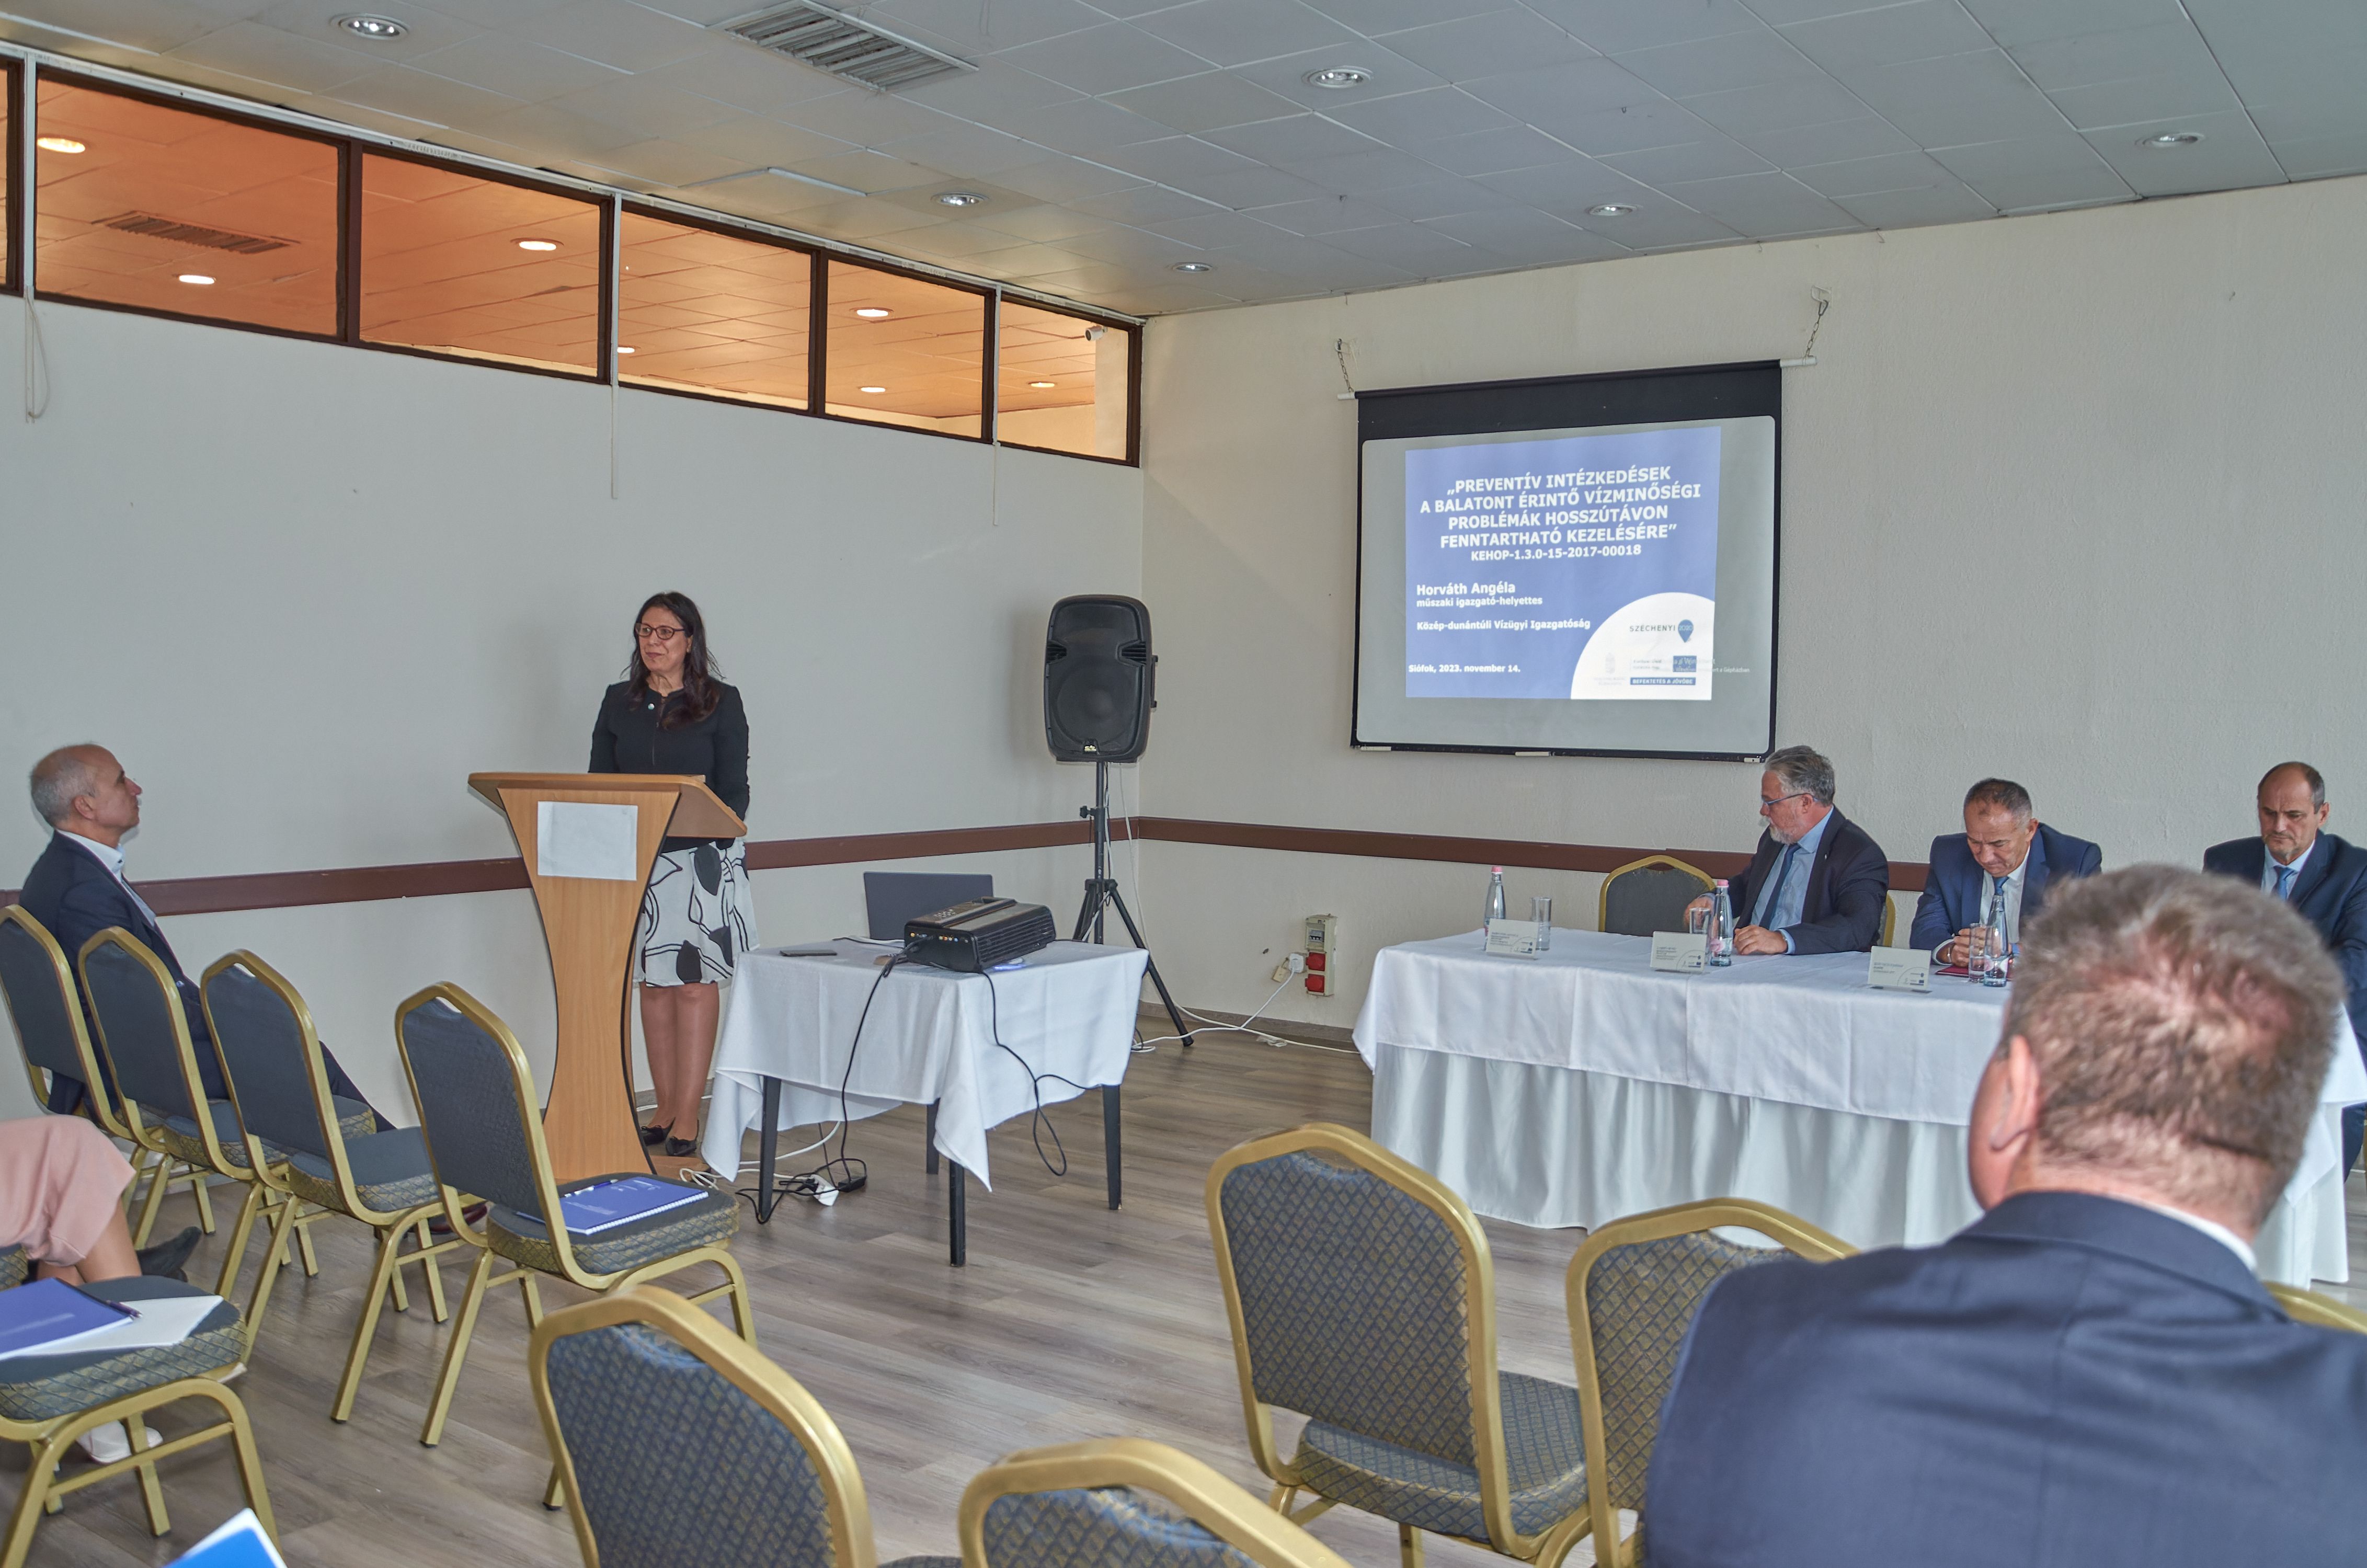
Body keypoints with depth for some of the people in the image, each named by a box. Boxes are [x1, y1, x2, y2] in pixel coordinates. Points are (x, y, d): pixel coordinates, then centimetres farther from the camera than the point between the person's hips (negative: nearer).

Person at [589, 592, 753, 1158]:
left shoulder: (720, 702, 1)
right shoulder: (619, 702, 10)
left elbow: (734, 790, -1)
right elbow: (599, 782, 9)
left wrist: (716, 842, -17)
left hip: (702, 857, -3)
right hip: (636, 857, 3)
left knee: (695, 981, -3)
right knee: (655, 982, 7)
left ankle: (688, 1116, 0)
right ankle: (665, 1107, 15)